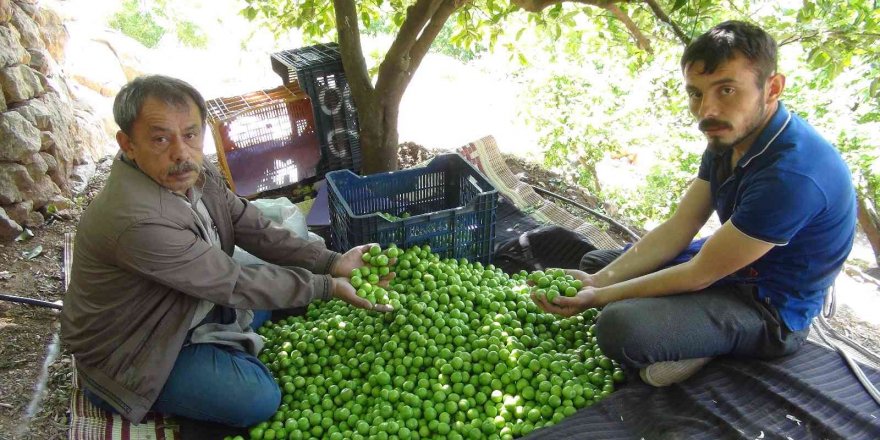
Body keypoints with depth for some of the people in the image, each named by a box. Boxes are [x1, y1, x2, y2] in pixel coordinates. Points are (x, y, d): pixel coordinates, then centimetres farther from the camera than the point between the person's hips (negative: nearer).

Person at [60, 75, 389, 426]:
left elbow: (257, 232, -8)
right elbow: (234, 285, -30)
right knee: (259, 398, -17)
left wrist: (332, 263, -19)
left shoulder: (194, 173, -12)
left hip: (189, 304, 8)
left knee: (284, 278, 9)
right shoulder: (137, 221, -37)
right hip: (132, 350, -8)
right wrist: (328, 286, -24)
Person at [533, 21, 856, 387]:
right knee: (595, 261, 15)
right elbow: (676, 230, -3)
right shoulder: (730, 136, -3)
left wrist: (600, 297, -19)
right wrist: (597, 282, -12)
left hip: (771, 307, -9)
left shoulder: (792, 175, -33)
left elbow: (699, 275, -25)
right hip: (726, 267, 9)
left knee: (620, 326, -32)